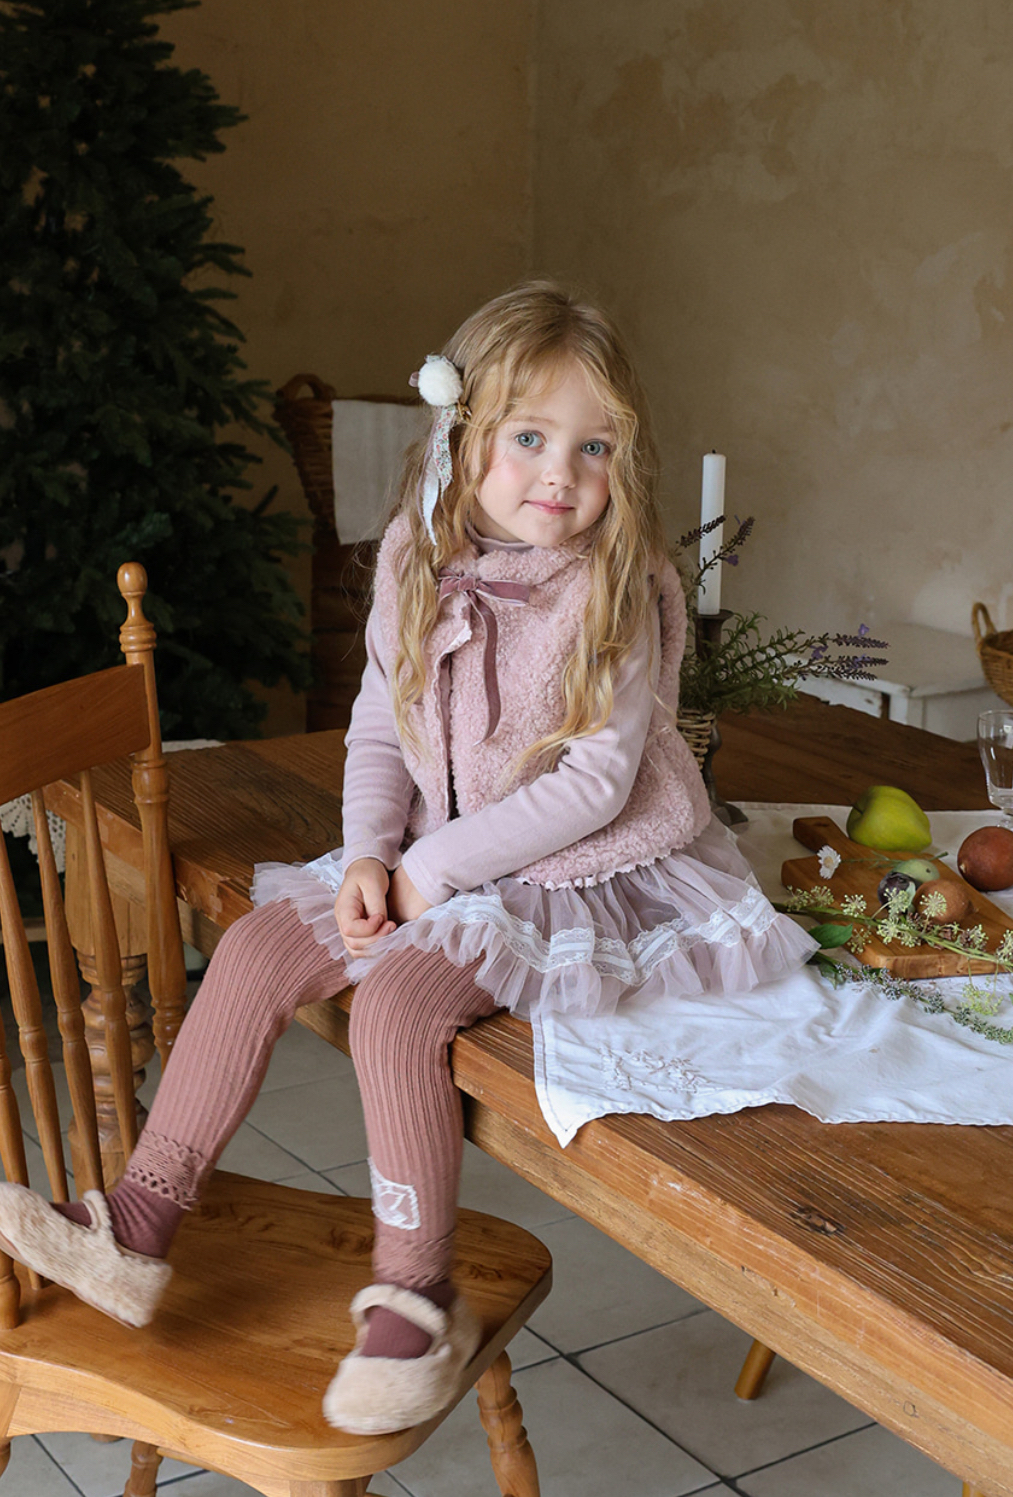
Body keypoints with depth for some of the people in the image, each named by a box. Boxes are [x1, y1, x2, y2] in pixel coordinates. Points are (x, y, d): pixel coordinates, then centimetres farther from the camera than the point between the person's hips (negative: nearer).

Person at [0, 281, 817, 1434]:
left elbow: (594, 784, -20)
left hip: (579, 877, -7)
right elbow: (379, 725, 8)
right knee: (257, 946, -5)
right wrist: (370, 854, -8)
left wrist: (433, 870, -18)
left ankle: (416, 1298, -10)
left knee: (395, 999, -26)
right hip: (435, 861, 7)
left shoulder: (620, 595, -17)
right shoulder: (418, 564, 0)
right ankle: (136, 1230, 0)